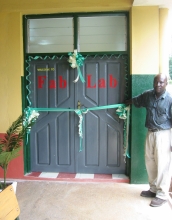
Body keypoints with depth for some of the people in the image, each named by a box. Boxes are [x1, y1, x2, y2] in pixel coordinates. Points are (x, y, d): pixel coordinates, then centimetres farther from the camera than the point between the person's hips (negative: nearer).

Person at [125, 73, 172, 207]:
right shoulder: (148, 95, 2)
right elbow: (136, 101, 23)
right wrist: (125, 103, 39)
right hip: (150, 133, 6)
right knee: (150, 162, 13)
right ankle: (153, 189, 29)